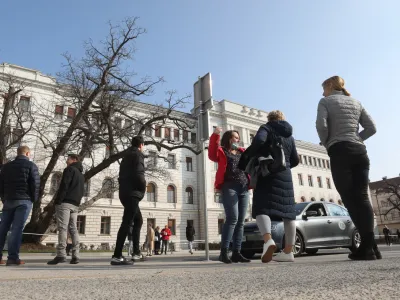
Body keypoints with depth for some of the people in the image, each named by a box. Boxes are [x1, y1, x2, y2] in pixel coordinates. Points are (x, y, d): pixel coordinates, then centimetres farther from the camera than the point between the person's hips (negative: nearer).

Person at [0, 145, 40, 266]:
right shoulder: (31, 165, -2)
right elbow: (35, 184, -8)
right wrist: (34, 199, 3)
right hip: (24, 200, -5)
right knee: (17, 228, -7)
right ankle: (13, 257, -9)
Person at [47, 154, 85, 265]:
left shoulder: (69, 169, -1)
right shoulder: (81, 175, 26)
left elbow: (64, 186, -12)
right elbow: (82, 191, 21)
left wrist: (58, 200, -14)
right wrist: (77, 201, 13)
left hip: (65, 203, -8)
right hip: (75, 205, 8)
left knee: (62, 228, -10)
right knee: (73, 229, 5)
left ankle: (61, 254, -15)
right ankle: (75, 255, 1)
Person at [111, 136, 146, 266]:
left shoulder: (126, 156, 20)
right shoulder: (138, 155, -6)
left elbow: (122, 175, 18)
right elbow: (139, 174, -19)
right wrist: (144, 187, -4)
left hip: (125, 193, 9)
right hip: (132, 193, -9)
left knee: (138, 220, 17)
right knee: (127, 223, -10)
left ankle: (136, 251, 16)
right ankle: (117, 256, -11)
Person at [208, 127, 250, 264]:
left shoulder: (243, 152, 24)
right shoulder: (221, 151, 8)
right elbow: (212, 155, -13)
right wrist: (215, 135, -19)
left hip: (244, 189, 6)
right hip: (229, 187, -6)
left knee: (240, 221, 3)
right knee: (232, 218, -17)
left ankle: (236, 253, 8)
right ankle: (224, 252, -11)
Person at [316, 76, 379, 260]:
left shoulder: (325, 101, 6)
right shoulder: (356, 102, 22)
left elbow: (321, 125, -11)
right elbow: (371, 128, 14)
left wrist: (327, 144, 5)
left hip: (340, 152, -6)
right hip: (360, 151, 6)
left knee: (349, 199, -7)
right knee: (362, 197, 2)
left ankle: (368, 246, -11)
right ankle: (371, 246, -4)